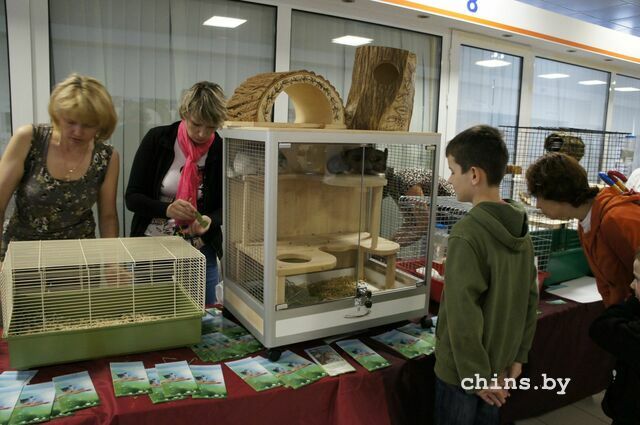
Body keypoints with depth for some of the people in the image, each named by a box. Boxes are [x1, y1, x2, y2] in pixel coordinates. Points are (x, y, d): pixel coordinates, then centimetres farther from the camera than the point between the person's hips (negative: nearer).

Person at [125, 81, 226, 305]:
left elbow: (224, 206, 2)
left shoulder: (221, 150, -6)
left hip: (201, 252, 1)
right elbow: (132, 197, -8)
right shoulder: (157, 139, -8)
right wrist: (167, 209, -26)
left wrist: (210, 220, -20)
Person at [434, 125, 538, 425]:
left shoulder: (467, 235, -24)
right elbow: (531, 297, 5)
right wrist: (519, 355, 11)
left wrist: (475, 375, -16)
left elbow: (463, 315, -25)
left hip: (465, 369, -7)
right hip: (500, 363, 7)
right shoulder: (520, 228, -1)